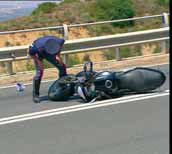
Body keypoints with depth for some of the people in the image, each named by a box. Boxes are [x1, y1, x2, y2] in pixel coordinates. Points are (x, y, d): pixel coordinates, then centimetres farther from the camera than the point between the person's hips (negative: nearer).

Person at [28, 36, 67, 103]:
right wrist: (39, 61, -29)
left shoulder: (59, 41, -36)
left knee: (62, 67, -1)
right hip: (38, 53, -4)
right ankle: (35, 95, -8)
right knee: (39, 72, -19)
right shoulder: (39, 47, -45)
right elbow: (30, 53, -23)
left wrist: (58, 56, -15)